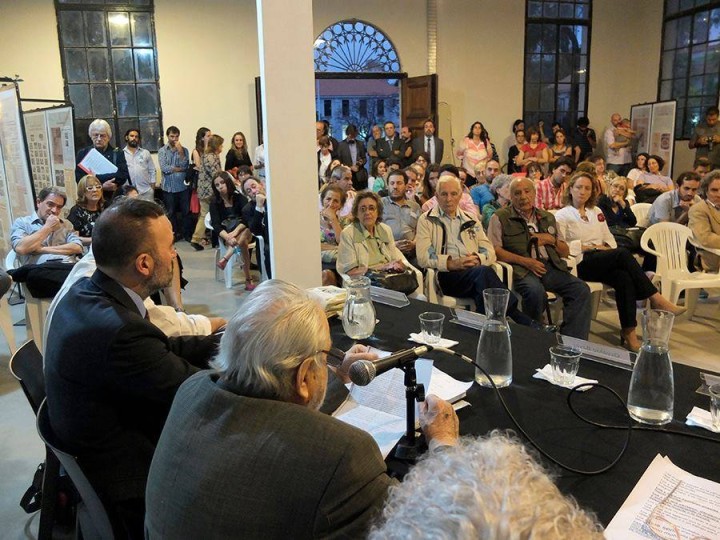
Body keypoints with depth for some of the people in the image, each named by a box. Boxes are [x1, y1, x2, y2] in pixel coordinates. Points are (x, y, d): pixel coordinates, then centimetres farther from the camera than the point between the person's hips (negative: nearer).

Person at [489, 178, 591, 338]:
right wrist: (525, 261, -12)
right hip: (521, 269, -5)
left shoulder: (548, 218, 25)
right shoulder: (500, 218, 9)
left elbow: (565, 252, 25)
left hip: (551, 266, 5)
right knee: (536, 291, -36)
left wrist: (551, 240, 4)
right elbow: (494, 250, -5)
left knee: (581, 289, -20)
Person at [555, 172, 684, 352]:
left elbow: (609, 239, 22)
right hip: (581, 264, -5)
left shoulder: (596, 212, 24)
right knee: (623, 254, -31)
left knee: (624, 279, -30)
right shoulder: (562, 216, 5)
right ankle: (656, 300, -27)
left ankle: (629, 333, -32)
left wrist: (605, 247, -2)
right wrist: (589, 247, -10)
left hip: (603, 261, 5)